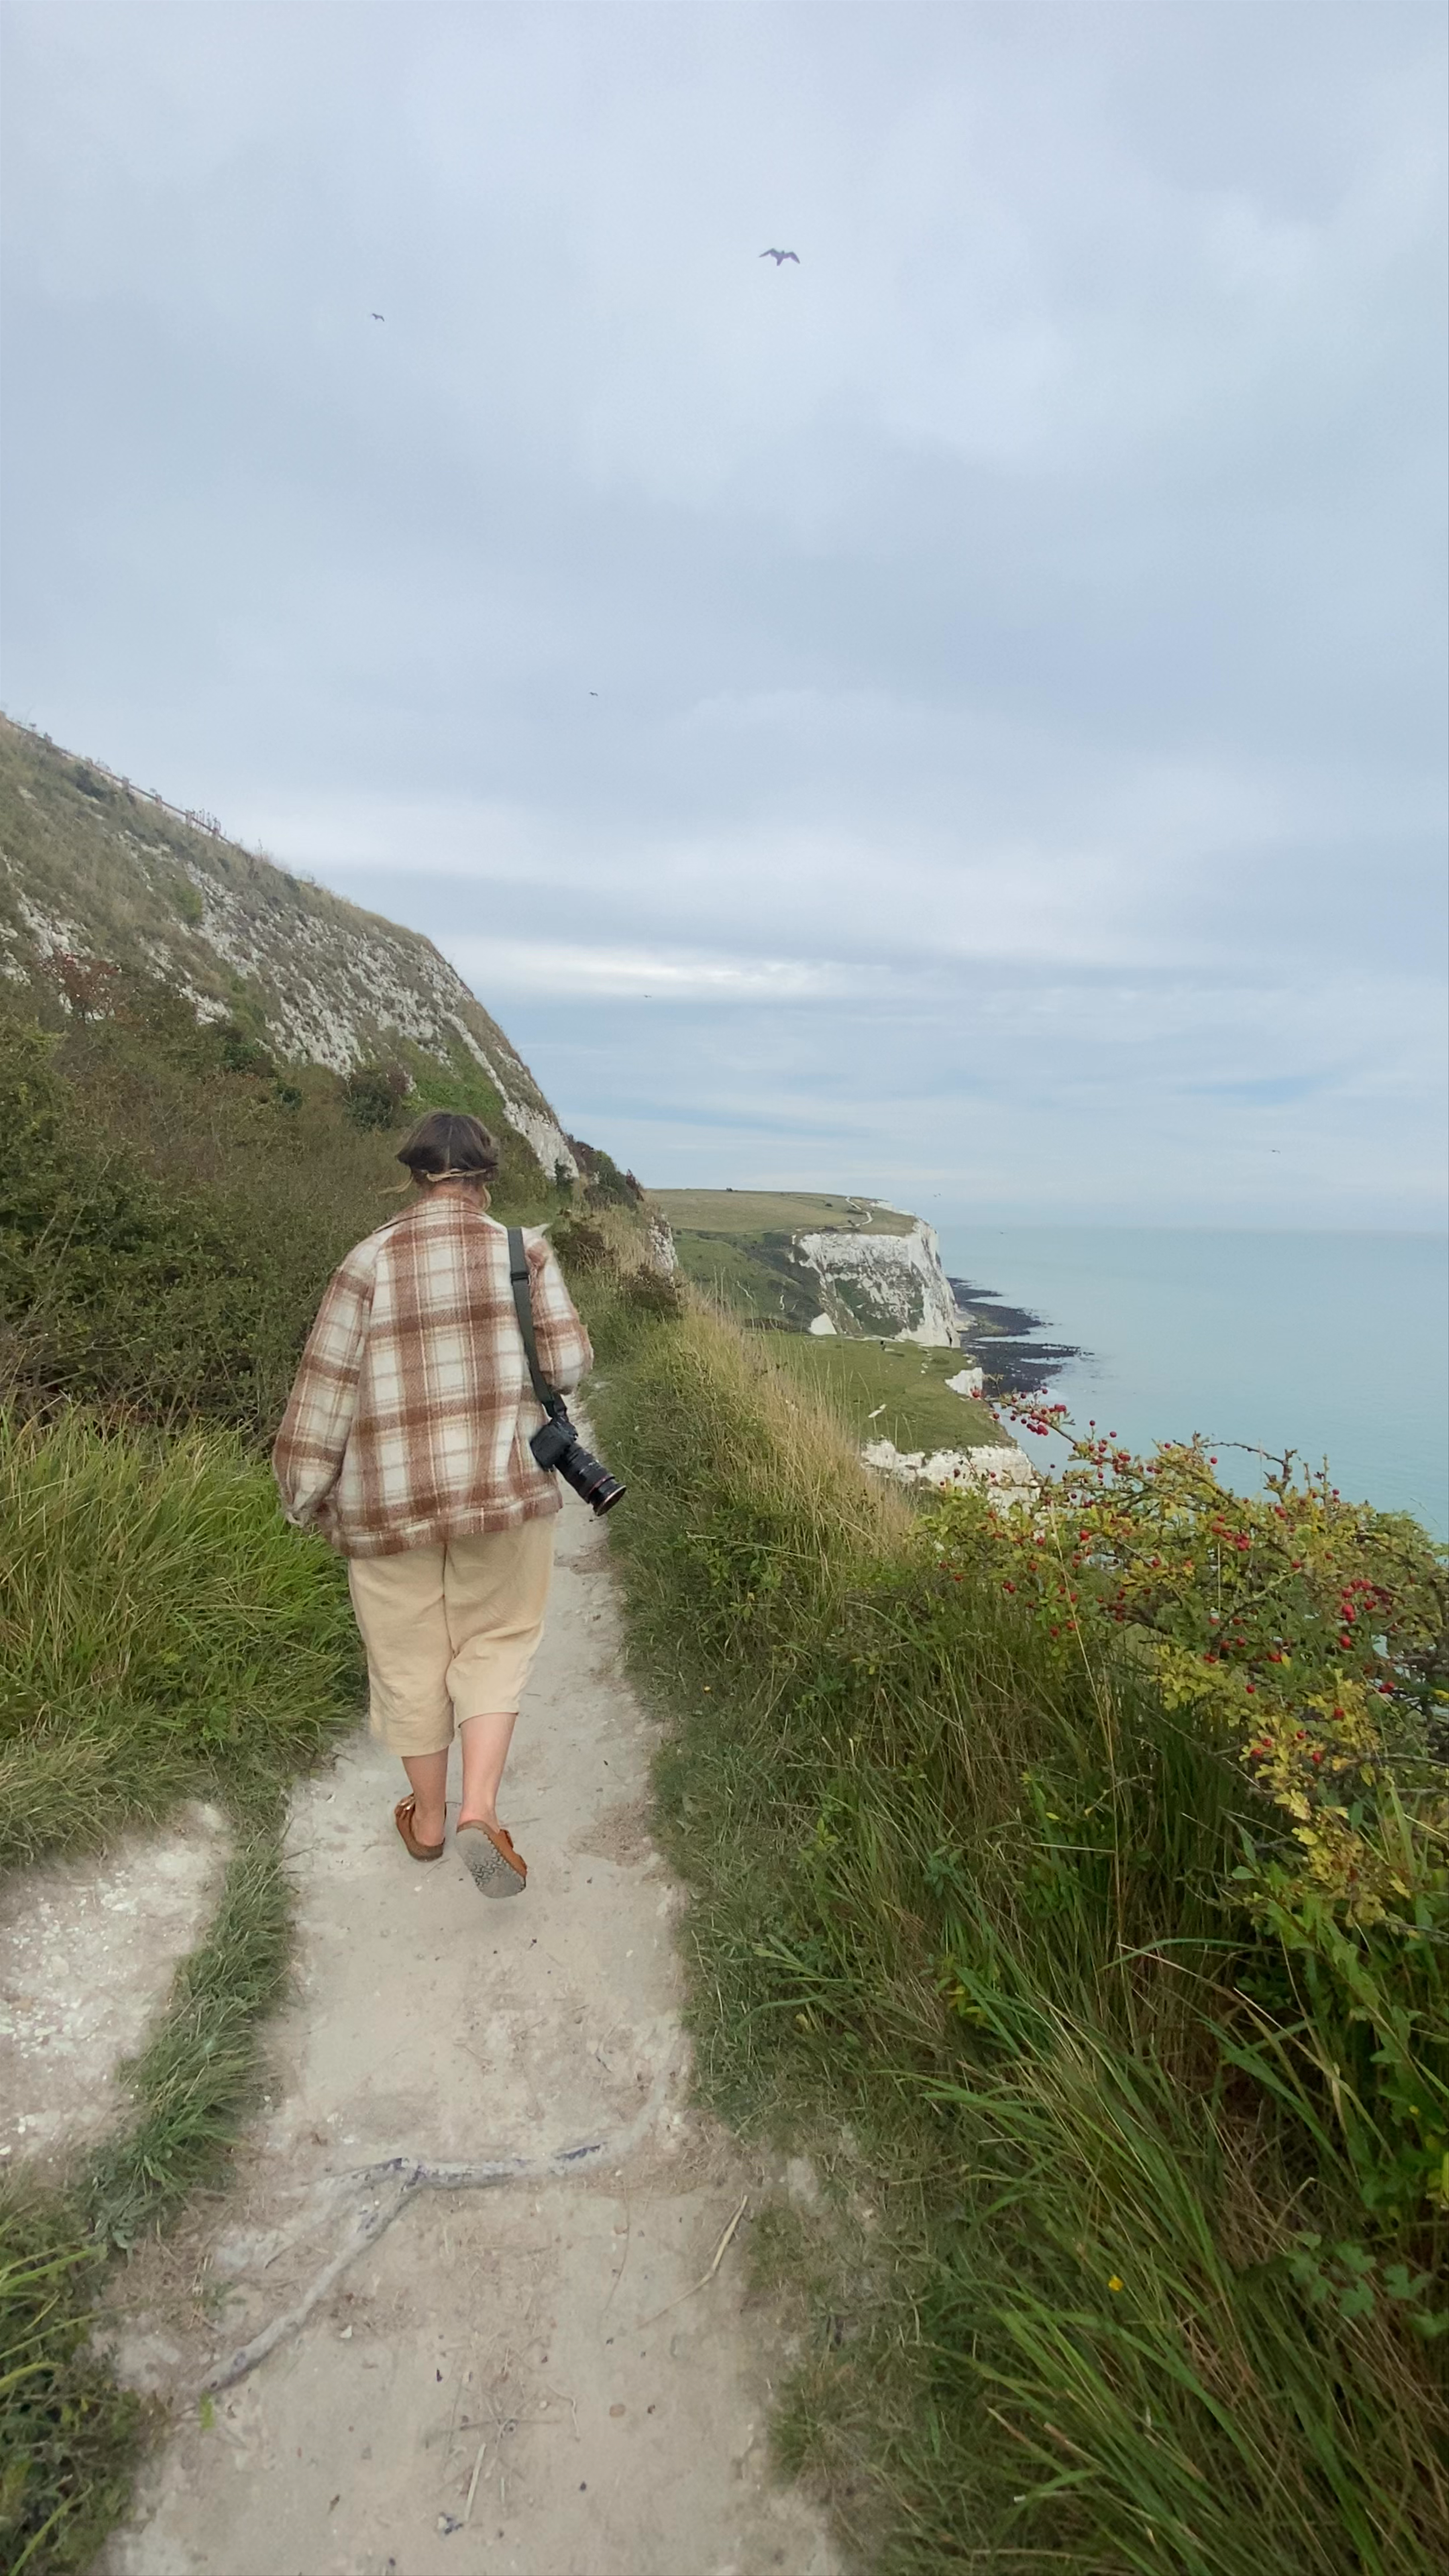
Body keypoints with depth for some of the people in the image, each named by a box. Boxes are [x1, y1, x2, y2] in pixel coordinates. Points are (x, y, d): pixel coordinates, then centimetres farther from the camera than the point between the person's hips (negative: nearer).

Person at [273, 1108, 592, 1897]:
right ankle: (480, 1812, 5)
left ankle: (428, 1819, 35)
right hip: (503, 1485, 0)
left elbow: (325, 1388, -6)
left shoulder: (370, 1261, -5)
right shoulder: (523, 1250, -5)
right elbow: (568, 1364, -6)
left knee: (410, 1657, 18)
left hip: (390, 1497, 1)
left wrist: (308, 1493, 5)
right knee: (494, 1643, 19)